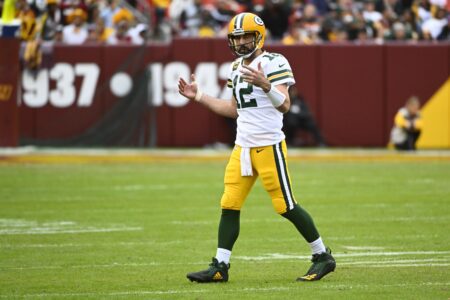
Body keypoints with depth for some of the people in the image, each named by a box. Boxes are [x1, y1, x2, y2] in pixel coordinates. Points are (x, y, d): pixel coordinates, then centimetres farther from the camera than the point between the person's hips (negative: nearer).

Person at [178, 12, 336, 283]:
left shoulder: (273, 62, -10)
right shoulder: (237, 67, 15)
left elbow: (284, 105, -20)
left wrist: (265, 85, -37)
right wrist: (198, 97, 20)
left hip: (269, 146, -7)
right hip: (243, 146, 7)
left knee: (286, 206, -4)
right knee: (229, 205, 1)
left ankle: (323, 257, 9)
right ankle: (220, 267, 2)